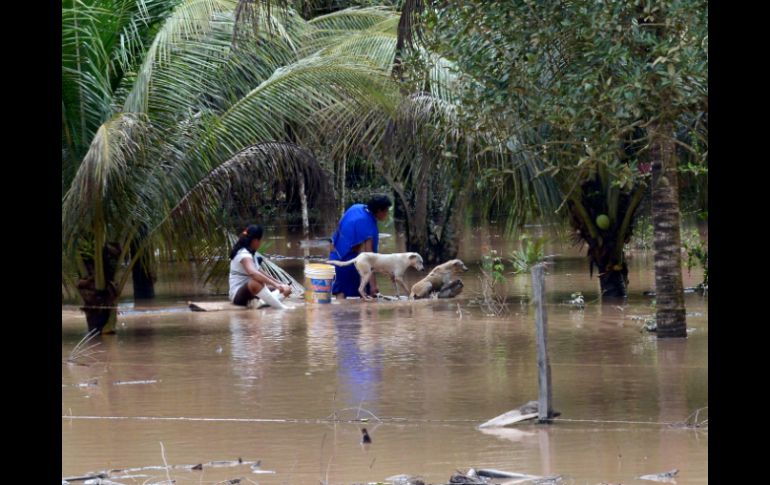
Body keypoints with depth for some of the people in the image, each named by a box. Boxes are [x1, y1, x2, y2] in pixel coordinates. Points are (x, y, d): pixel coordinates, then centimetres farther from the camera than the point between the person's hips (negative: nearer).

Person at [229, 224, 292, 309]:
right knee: (256, 283, -43)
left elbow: (259, 273, 22)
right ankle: (282, 309, -41)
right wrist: (275, 284, -43)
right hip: (238, 295, -11)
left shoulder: (249, 253, 14)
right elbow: (253, 273, -37)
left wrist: (279, 284, 12)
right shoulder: (244, 254, -18)